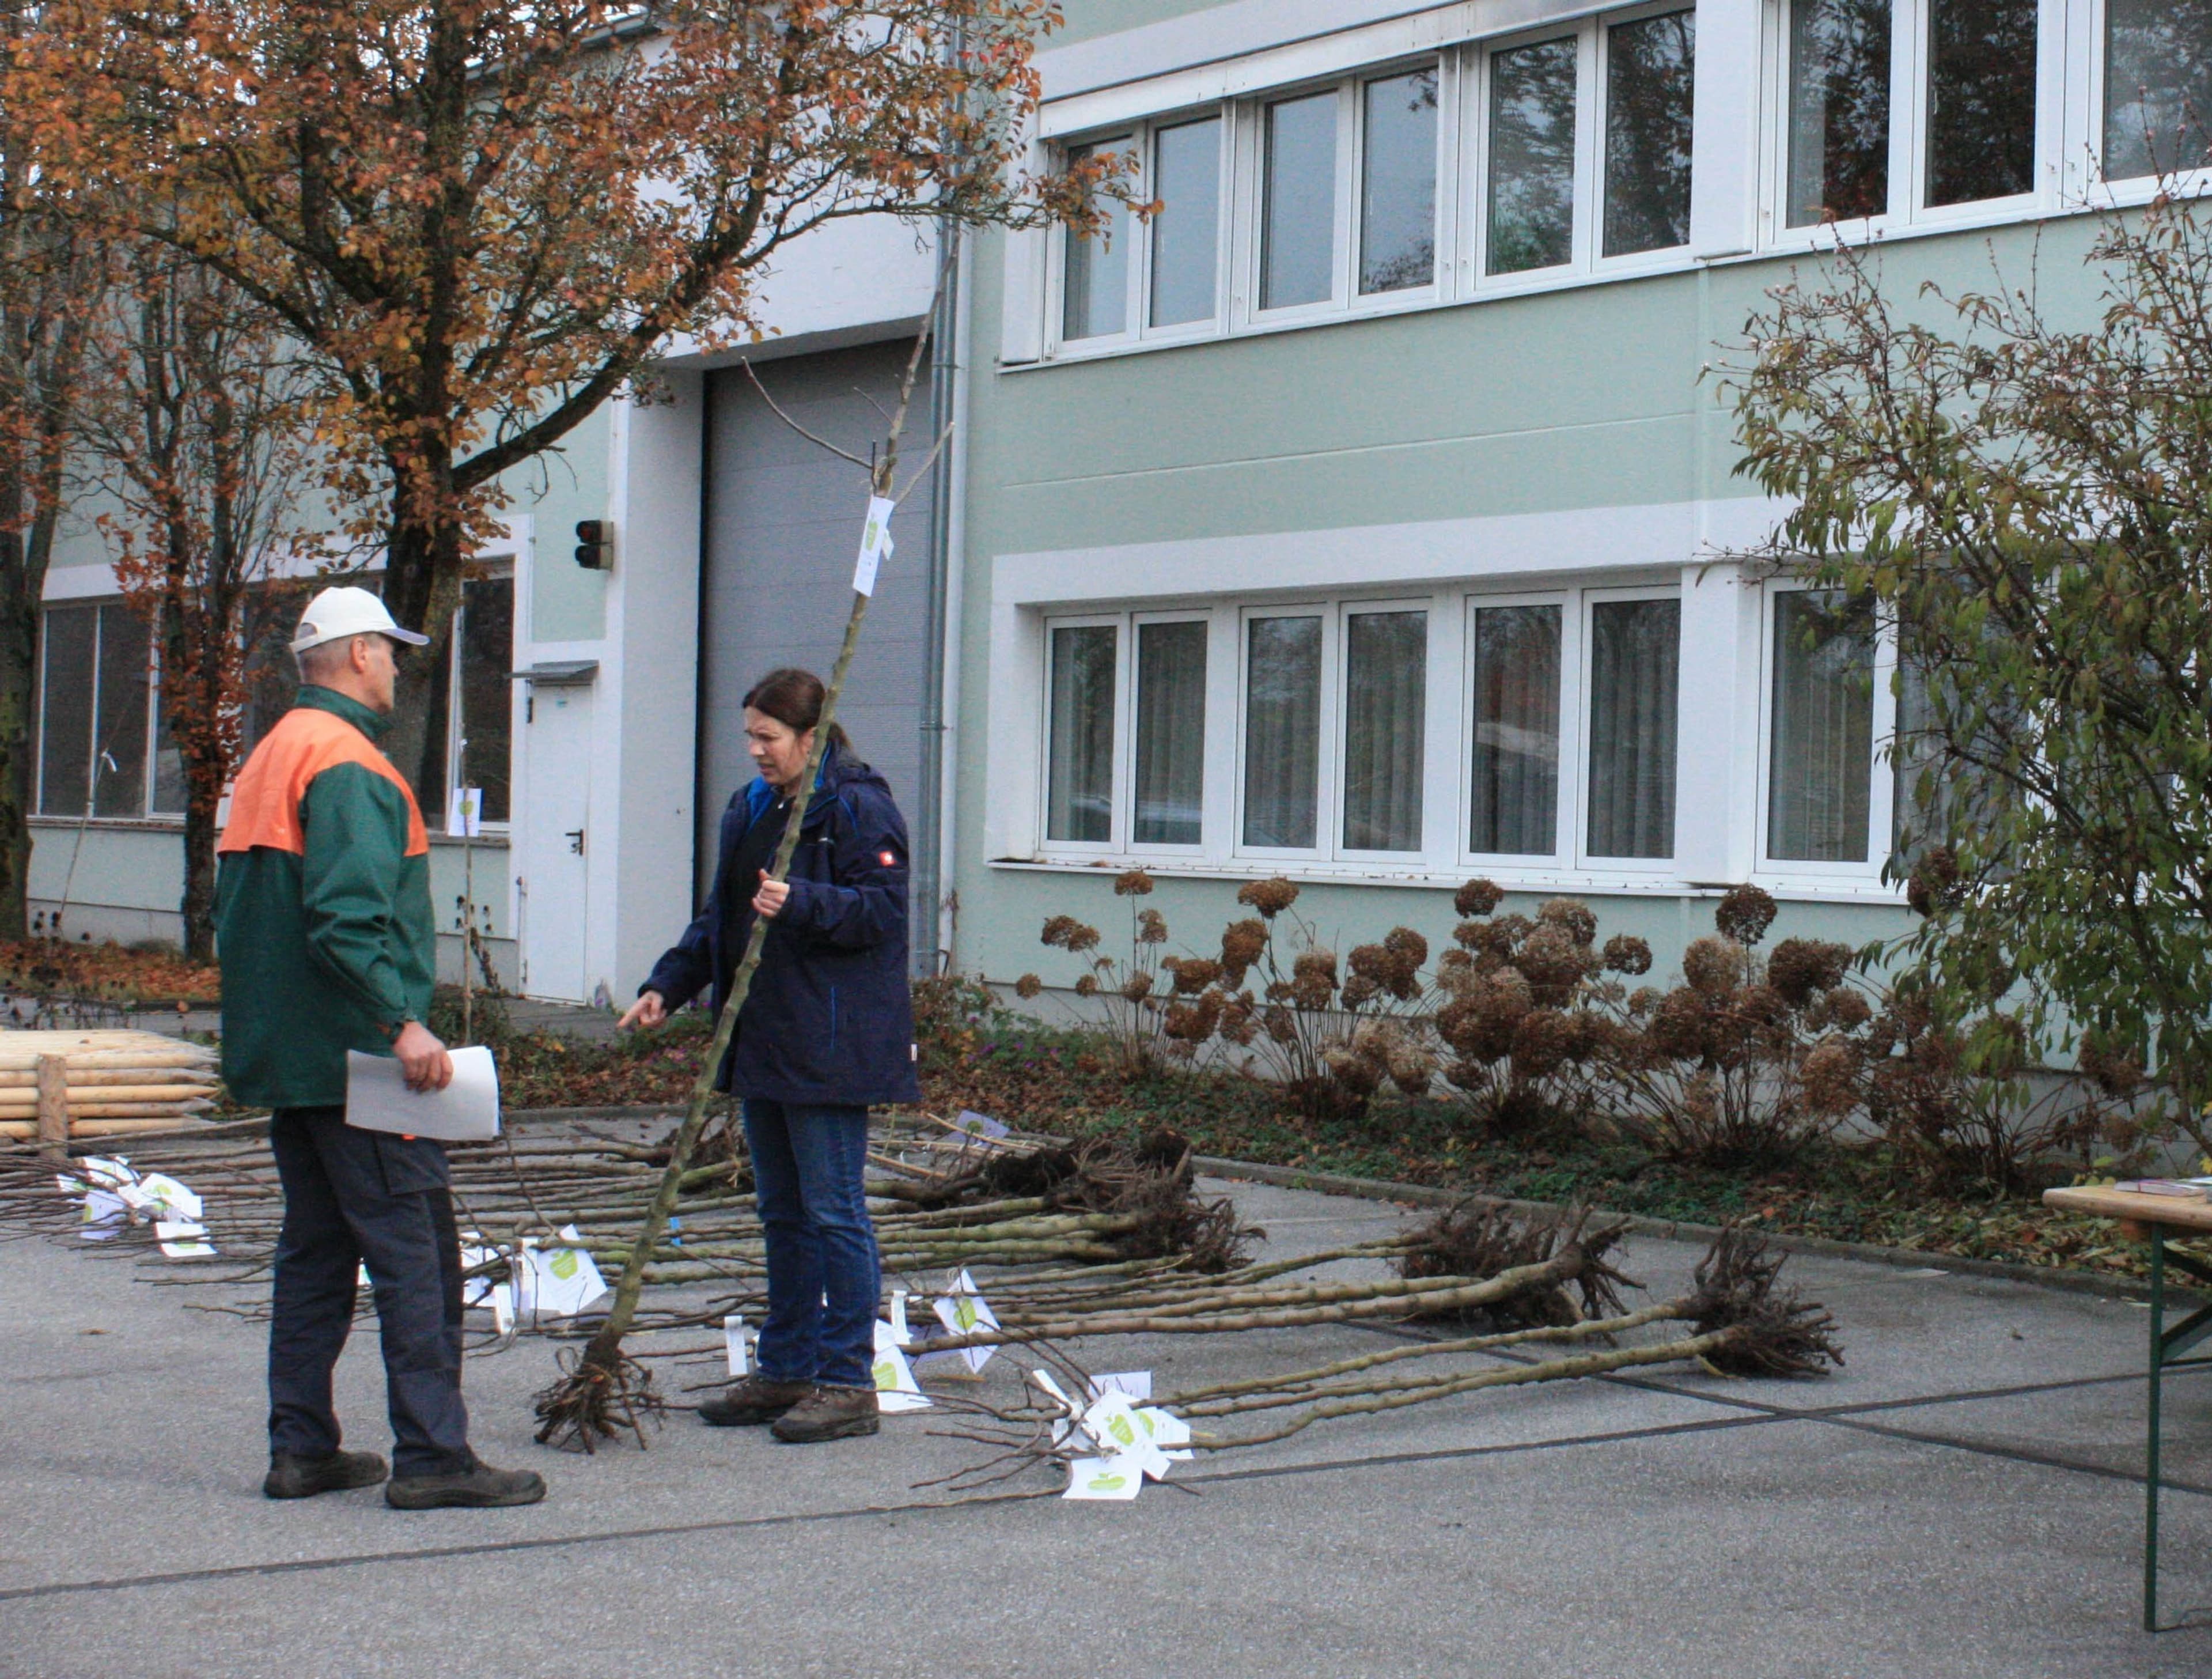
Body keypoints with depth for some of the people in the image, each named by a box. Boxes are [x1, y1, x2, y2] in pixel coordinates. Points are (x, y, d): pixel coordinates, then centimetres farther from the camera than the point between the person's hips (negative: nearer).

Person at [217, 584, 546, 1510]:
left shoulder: (270, 757, 17)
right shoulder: (346, 762, -15)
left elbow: (240, 911, 21)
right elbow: (347, 918, -25)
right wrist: (402, 1023, -26)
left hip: (287, 1055, 10)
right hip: (355, 1060, -10)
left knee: (315, 1248, 14)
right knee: (414, 1251, -7)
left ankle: (301, 1447, 16)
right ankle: (431, 1456, -7)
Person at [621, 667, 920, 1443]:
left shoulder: (860, 809, -10)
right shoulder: (751, 810, 17)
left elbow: (881, 910, -17)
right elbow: (718, 920, 22)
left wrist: (802, 904, -30)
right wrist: (666, 985, 13)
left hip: (832, 1047, -9)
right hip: (761, 1043, 9)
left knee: (833, 1211, -5)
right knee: (783, 1214, 14)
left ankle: (847, 1382, 1)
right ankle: (785, 1371, 22)